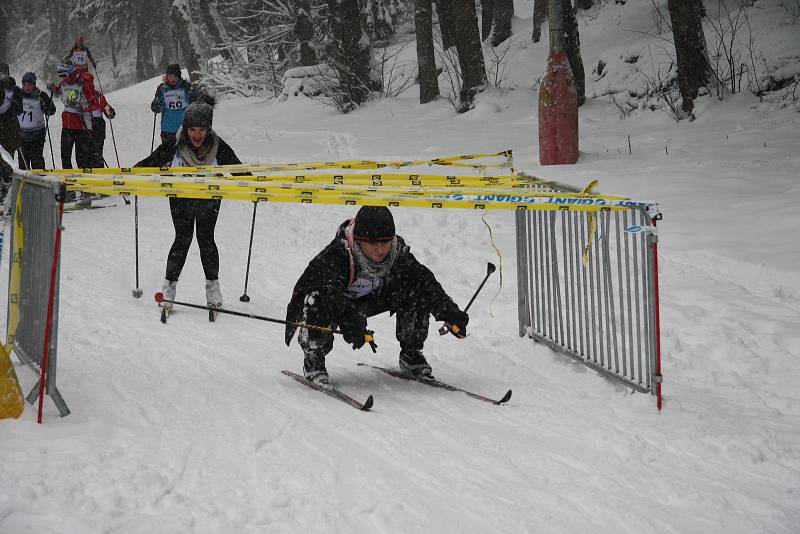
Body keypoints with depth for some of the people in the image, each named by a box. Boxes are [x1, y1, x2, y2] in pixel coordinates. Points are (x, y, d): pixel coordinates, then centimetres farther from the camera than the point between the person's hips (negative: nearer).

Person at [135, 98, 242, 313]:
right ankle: (170, 284, 8)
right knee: (183, 238, -4)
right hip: (181, 196, 0)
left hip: (208, 197, 0)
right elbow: (152, 162, -14)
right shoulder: (174, 146, -22)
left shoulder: (218, 147, -21)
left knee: (205, 238, -1)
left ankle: (212, 285, 15)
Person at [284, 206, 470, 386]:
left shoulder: (398, 254, -22)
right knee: (318, 301, -40)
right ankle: (313, 360, -15)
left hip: (369, 299, 4)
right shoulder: (336, 255, -36)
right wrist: (348, 318, -69)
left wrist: (449, 312, -42)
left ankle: (411, 353, 2)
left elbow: (425, 280, -27)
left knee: (418, 293, -17)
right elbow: (331, 288, -52)